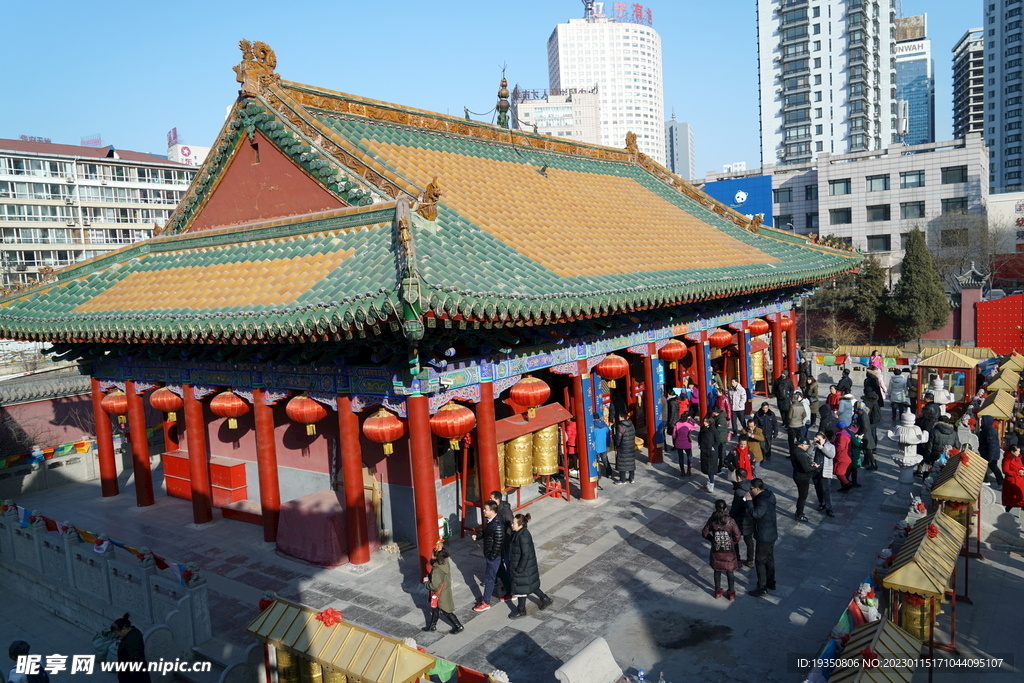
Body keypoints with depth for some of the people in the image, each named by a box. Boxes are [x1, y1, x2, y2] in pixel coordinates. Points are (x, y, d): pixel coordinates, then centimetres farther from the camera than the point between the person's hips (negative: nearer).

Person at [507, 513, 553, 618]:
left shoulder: (523, 536, -28)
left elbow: (526, 554, -26)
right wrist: (514, 566, 19)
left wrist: (519, 569, -20)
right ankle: (545, 599, 37)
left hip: (523, 566, -9)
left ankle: (521, 610, 26)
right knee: (530, 584, 23)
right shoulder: (518, 533, 1)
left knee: (521, 587, 8)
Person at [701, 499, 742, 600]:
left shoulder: (712, 520, -15)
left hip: (716, 551, 1)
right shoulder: (731, 521, -20)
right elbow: (737, 536, -13)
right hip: (729, 552, -1)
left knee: (717, 571, 19)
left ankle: (718, 592, 32)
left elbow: (704, 533, -5)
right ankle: (731, 593, 28)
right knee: (730, 572, 16)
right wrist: (733, 543, 6)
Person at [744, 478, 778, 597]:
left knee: (760, 562, 1)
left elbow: (755, 514, -35)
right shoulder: (768, 495, 3)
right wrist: (752, 500, -3)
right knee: (769, 559, 22)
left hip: (764, 537, -10)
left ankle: (762, 588, 10)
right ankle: (770, 582, 37)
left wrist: (749, 501, -27)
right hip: (771, 534, 10)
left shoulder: (763, 501, -28)